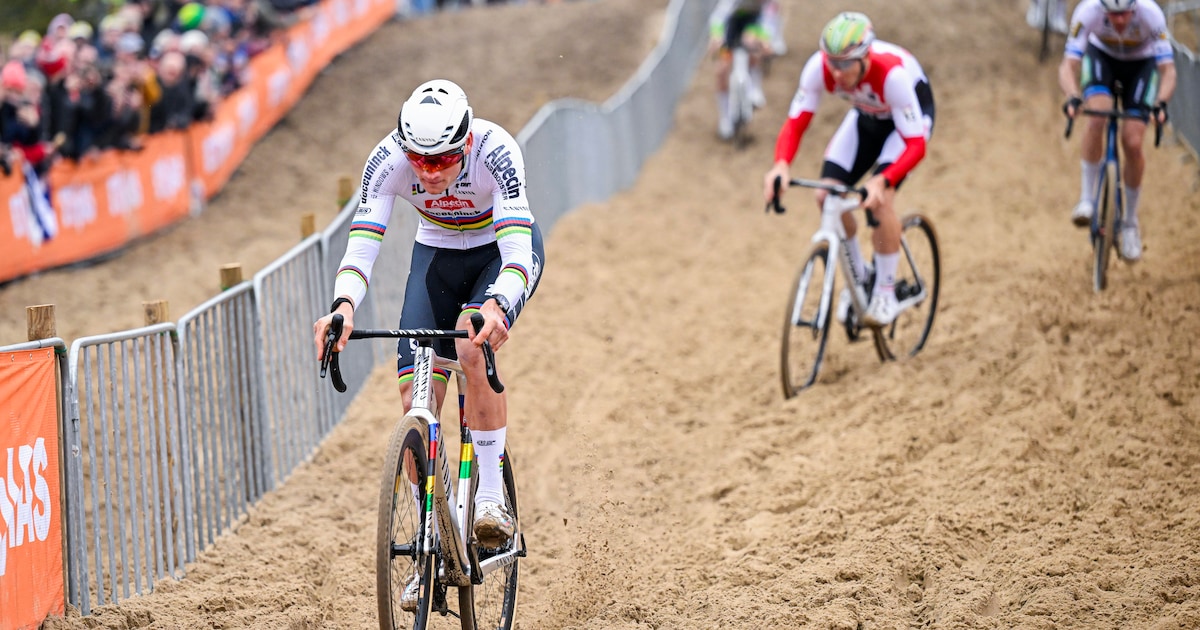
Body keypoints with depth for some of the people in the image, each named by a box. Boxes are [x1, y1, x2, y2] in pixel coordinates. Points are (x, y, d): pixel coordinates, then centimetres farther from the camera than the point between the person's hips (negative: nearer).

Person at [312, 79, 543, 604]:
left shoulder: (494, 150, -36)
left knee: (474, 341, -34)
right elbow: (361, 244, -33)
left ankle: (492, 494, -21)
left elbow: (517, 248, -44)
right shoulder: (388, 159, -28)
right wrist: (343, 305, -53)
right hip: (437, 254, 3)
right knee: (415, 399, -10)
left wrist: (496, 306, -64)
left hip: (503, 252, -3)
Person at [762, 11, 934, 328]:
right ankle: (858, 277, 11)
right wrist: (780, 165, -47)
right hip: (867, 116, 5)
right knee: (827, 196, -12)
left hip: (911, 113, -5)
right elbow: (795, 123, -26)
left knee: (879, 198, -26)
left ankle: (886, 293, -9)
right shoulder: (819, 67, -31)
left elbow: (915, 146, -40)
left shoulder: (892, 73, -42)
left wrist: (882, 181, -57)